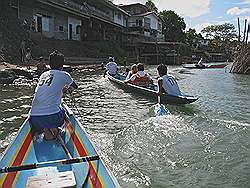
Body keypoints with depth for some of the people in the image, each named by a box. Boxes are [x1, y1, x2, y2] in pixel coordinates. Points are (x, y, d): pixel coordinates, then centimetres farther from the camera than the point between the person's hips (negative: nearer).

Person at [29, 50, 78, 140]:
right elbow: (74, 87, 25)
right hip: (52, 117, -4)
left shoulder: (43, 75, 19)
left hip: (34, 119, 4)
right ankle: (53, 127, 5)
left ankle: (45, 129, 7)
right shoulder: (64, 75, 6)